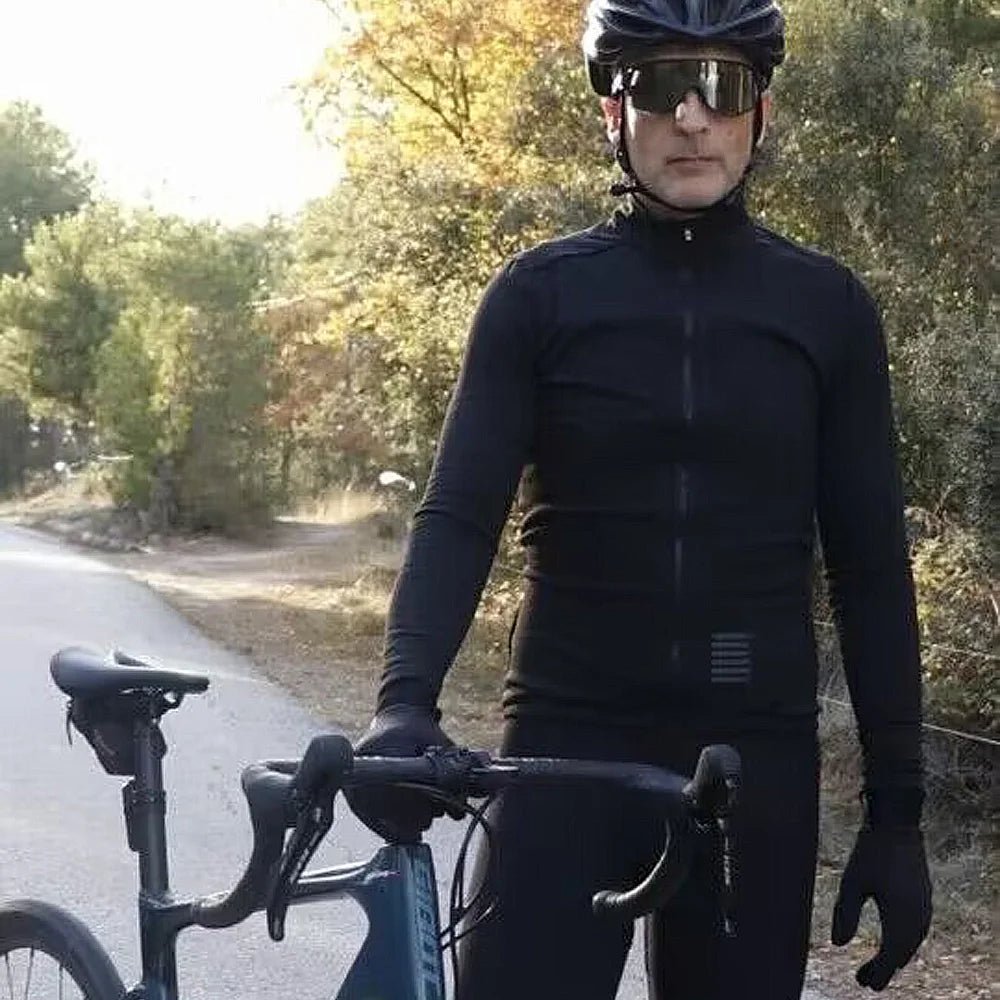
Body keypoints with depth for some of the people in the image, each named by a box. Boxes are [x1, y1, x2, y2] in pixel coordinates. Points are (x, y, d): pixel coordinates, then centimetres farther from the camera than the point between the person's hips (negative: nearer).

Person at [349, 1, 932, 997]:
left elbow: (870, 568, 4)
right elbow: (459, 513, -8)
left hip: (756, 757, 1)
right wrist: (405, 699, -26)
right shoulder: (539, 295, 1)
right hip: (569, 742, -1)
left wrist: (896, 810, 1)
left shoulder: (825, 308, 4)